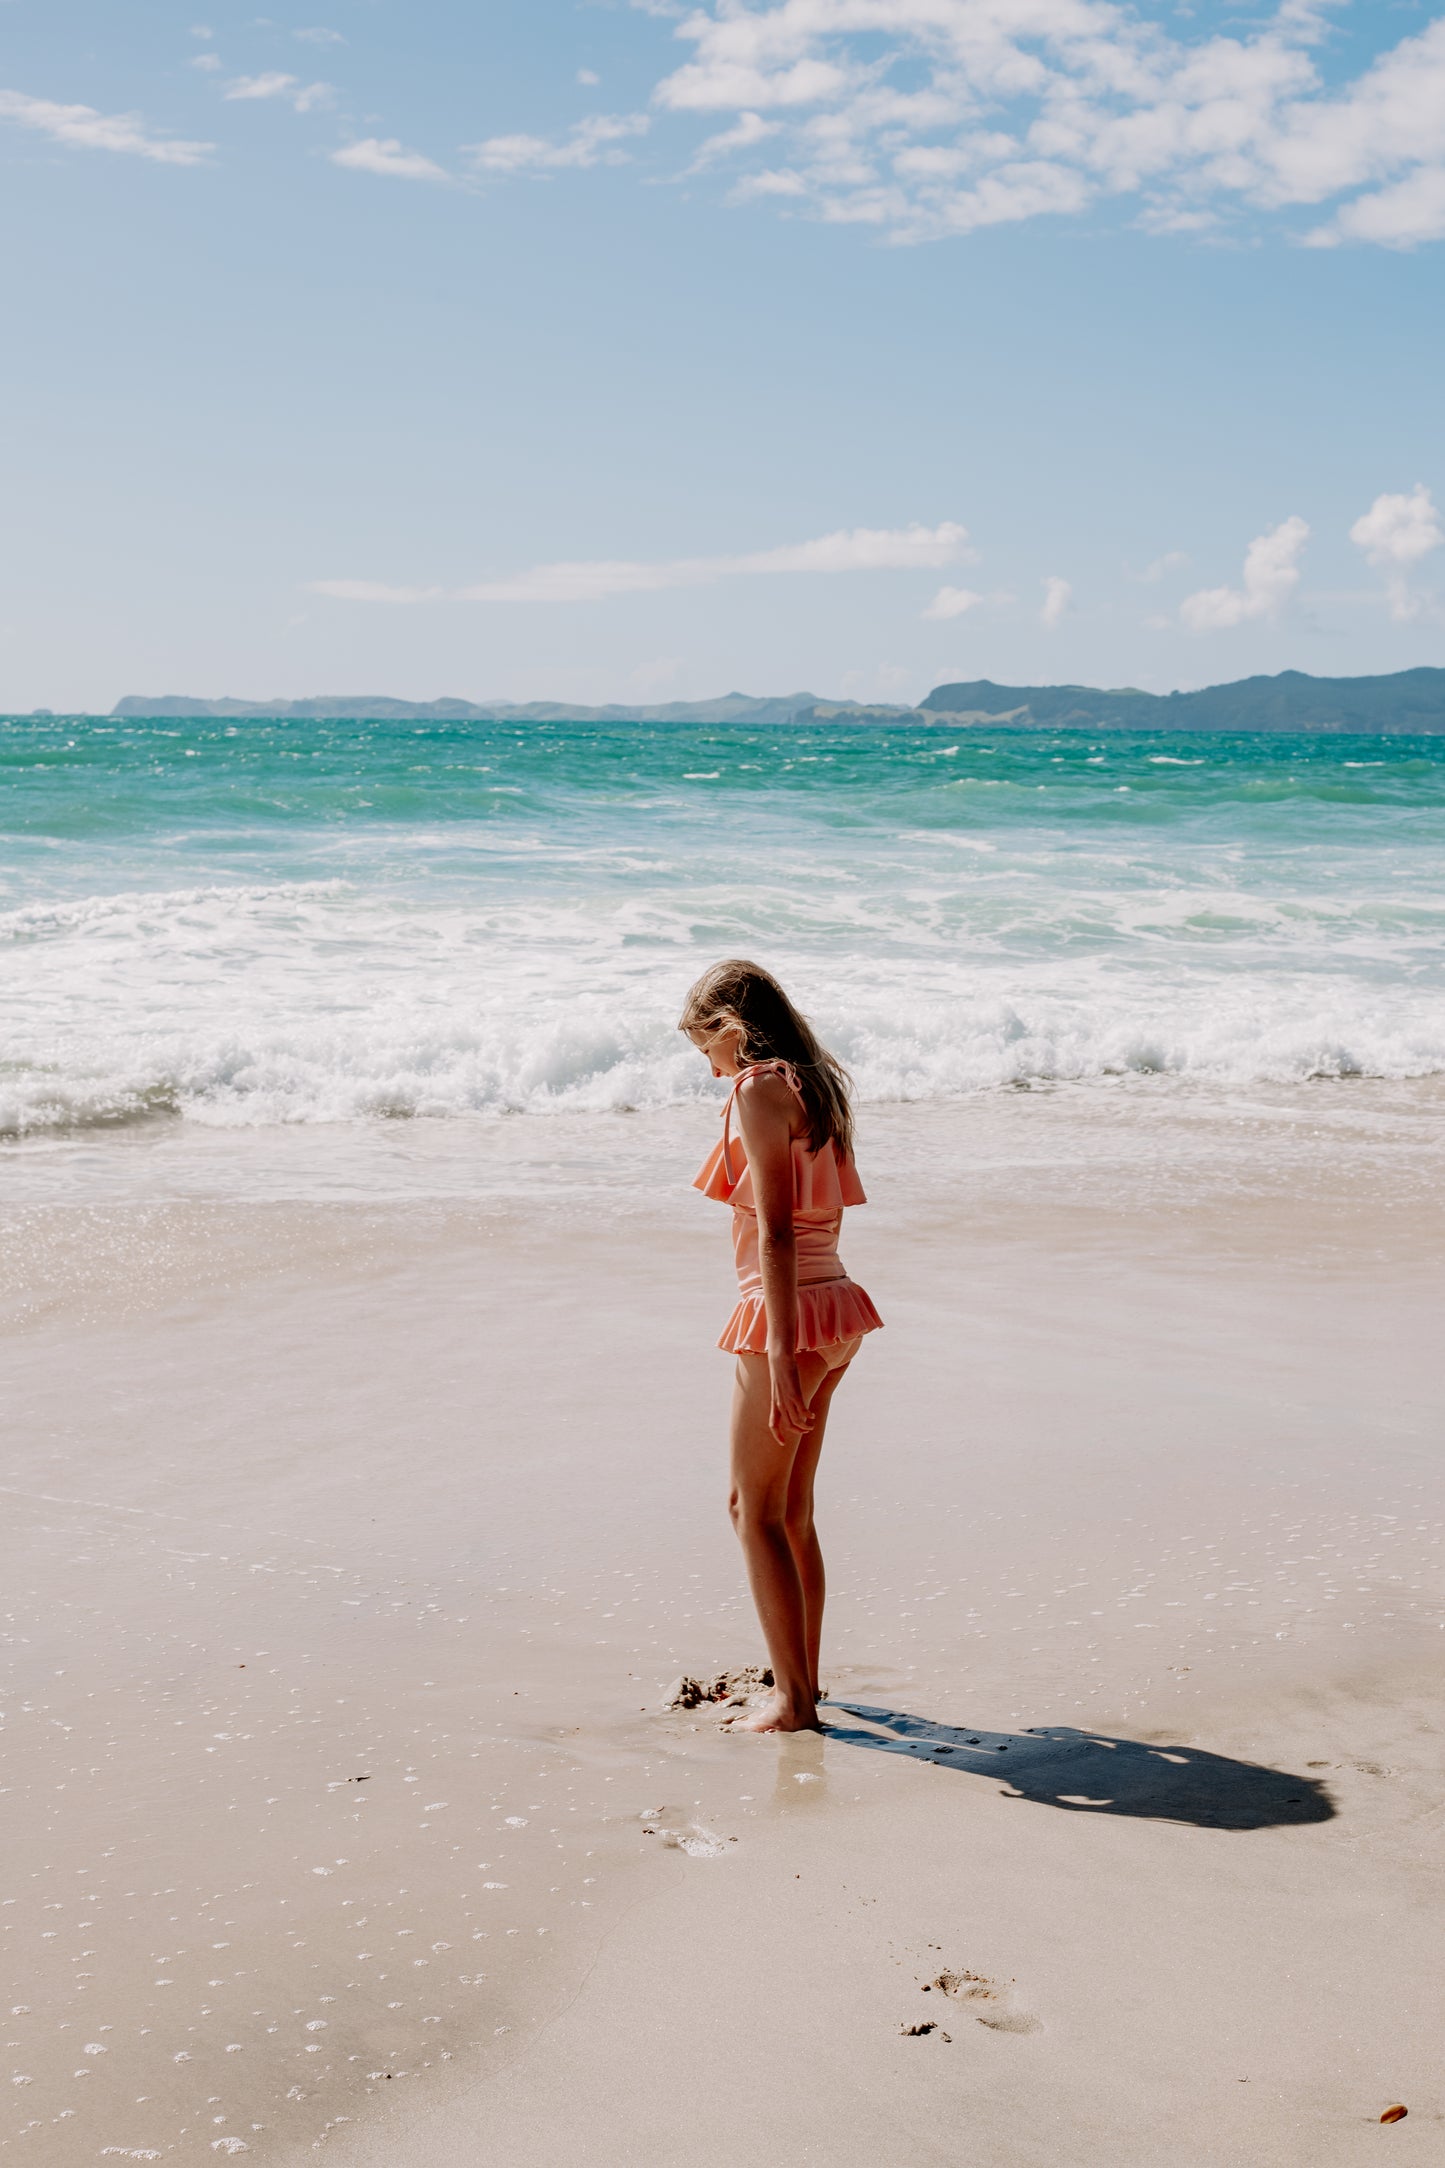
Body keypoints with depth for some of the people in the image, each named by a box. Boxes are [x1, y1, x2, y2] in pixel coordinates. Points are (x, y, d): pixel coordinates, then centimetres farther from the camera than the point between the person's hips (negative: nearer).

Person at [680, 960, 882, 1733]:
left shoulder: (760, 1091, -14)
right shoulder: (817, 1087, 13)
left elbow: (775, 1230, -20)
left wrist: (780, 1351, -22)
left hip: (788, 1313, -9)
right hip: (833, 1304, 9)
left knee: (755, 1510, 1)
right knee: (791, 1508, 18)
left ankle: (792, 1698, 3)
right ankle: (803, 1679, 26)